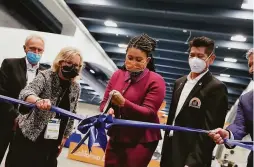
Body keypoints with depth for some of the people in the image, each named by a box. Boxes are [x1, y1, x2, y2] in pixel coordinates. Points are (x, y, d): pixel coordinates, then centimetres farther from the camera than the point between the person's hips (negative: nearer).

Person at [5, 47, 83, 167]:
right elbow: (25, 92, -28)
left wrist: (65, 136, 12)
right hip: (29, 135, -3)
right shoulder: (45, 76, -11)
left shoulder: (76, 88, 1)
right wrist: (38, 100, -49)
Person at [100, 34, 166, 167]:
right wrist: (108, 110, -18)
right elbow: (104, 102, 6)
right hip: (116, 138, 5)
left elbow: (148, 113, -19)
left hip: (141, 141, -5)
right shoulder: (117, 74, 5)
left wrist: (123, 102, -34)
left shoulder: (156, 81, -12)